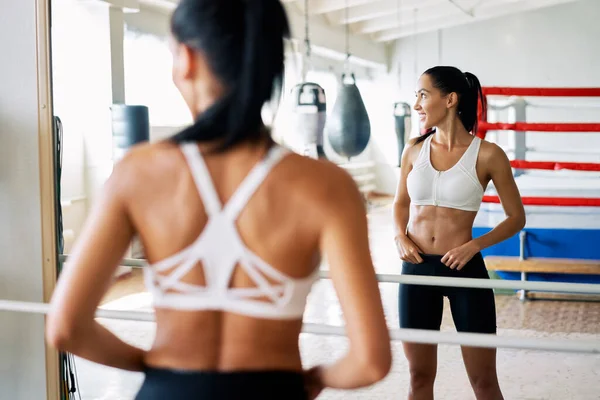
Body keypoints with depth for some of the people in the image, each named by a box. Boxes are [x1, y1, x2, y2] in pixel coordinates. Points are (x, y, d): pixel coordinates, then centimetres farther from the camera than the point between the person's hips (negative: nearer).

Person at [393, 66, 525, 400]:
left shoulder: (487, 155, -9)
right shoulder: (415, 150, 3)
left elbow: (516, 217, -1)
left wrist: (474, 246, -15)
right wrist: (400, 237, -2)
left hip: (464, 270, -3)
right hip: (417, 269, 4)